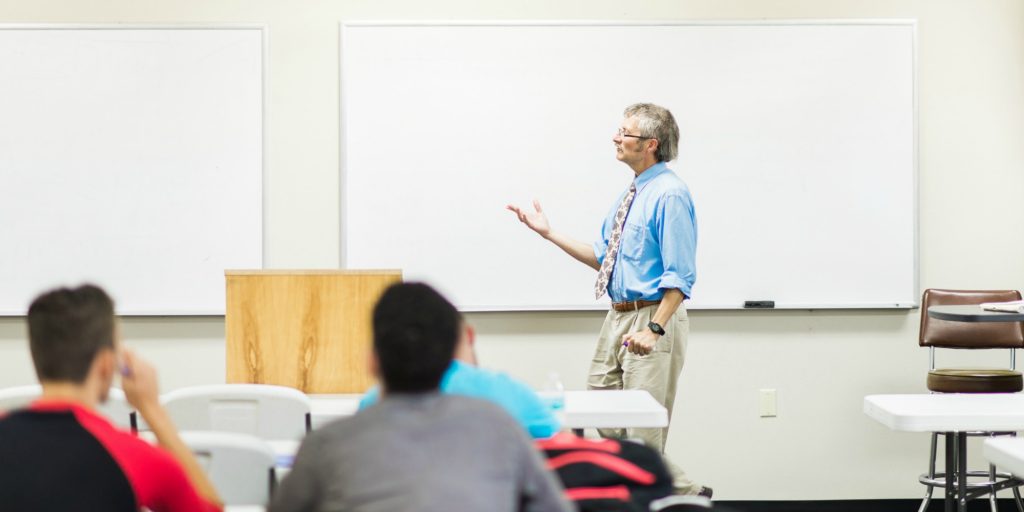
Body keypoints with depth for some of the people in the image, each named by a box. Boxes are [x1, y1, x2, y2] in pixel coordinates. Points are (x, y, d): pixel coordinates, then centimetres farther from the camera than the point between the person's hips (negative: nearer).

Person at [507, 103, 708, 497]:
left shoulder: (669, 195, -16)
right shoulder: (632, 194, 13)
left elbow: (680, 275, -20)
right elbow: (605, 257, 18)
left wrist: (654, 329, -29)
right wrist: (548, 233, 12)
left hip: (652, 318, -10)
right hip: (618, 317, 10)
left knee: (644, 431, -5)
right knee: (605, 419, 12)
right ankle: (684, 492, 20)